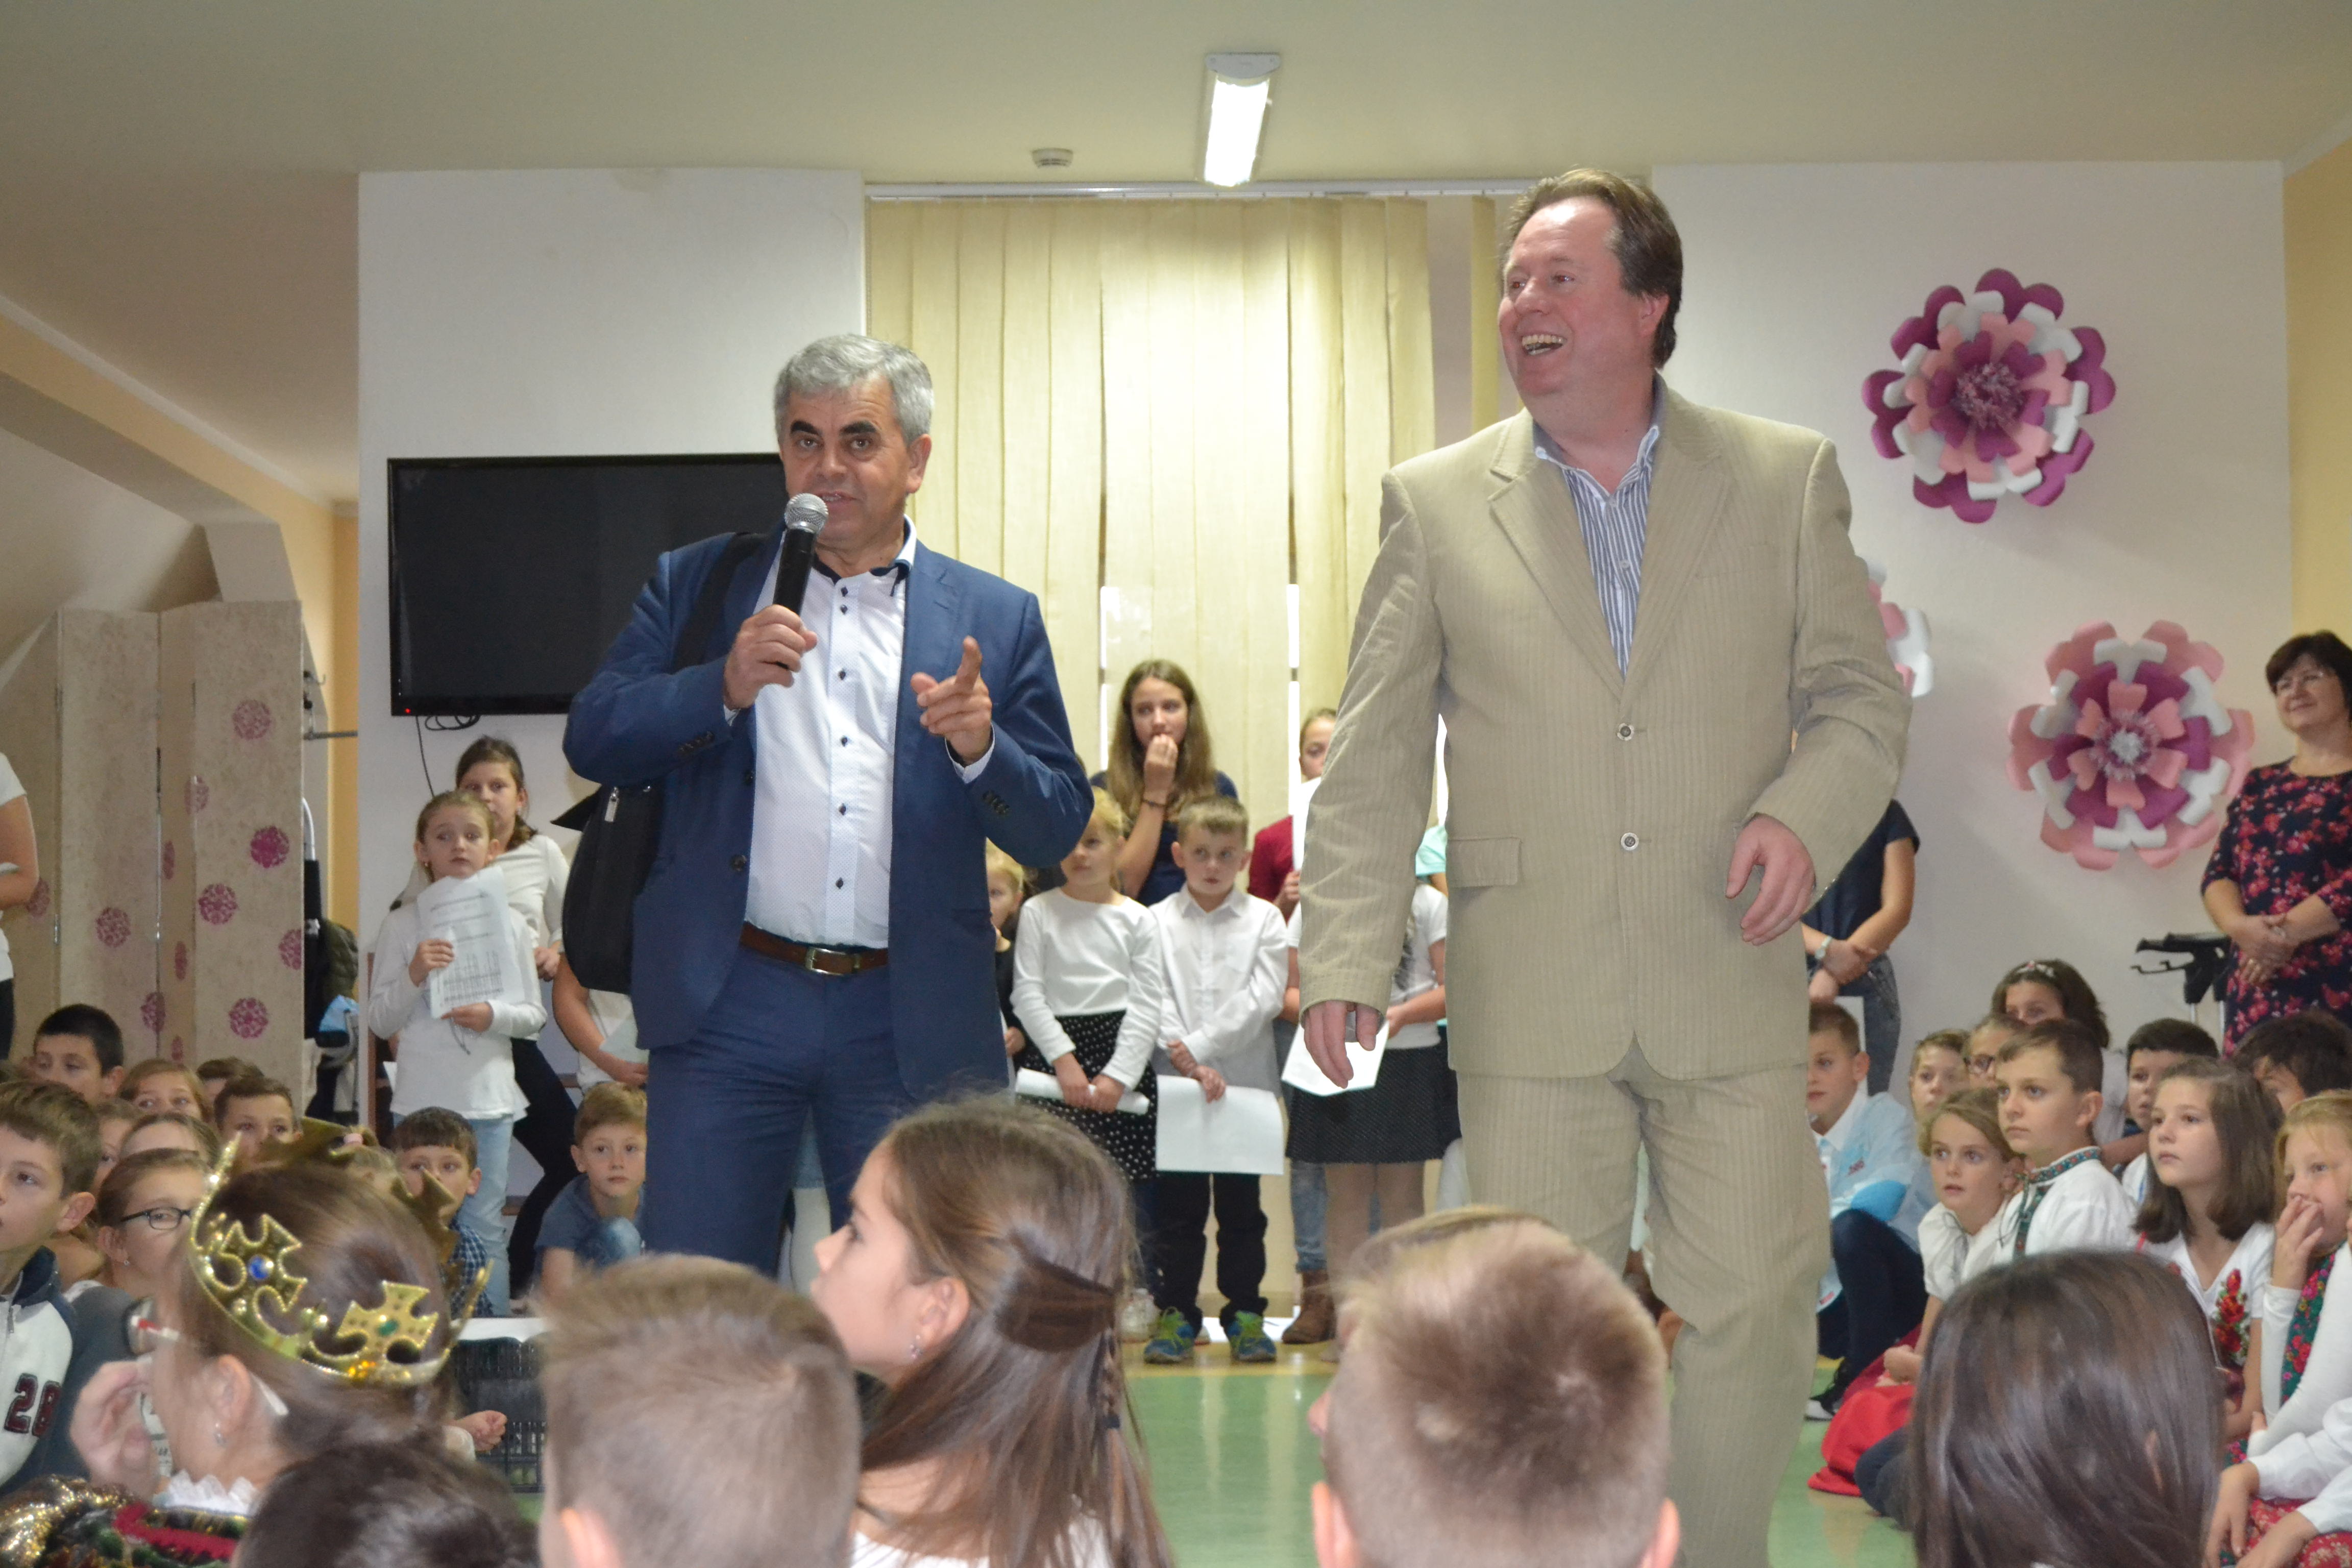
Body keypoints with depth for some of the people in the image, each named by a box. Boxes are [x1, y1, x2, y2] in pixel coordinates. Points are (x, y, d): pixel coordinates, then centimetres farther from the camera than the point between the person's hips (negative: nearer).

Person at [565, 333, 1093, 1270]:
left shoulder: (996, 620, 10)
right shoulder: (697, 585, 11)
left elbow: (1057, 833, 6)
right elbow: (593, 742, 1)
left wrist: (980, 750, -14)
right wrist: (724, 685, -16)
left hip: (911, 1025, 1)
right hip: (729, 1006, 0)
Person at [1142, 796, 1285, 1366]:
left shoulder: (1264, 919, 4)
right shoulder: (1157, 922, 4)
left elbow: (1261, 999, -6)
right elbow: (1156, 1004, -3)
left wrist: (1201, 1046, -14)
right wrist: (1192, 1066, -15)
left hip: (1245, 1083, 0)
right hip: (1175, 1085, 0)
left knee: (1242, 1208, 6)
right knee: (1177, 1208, 3)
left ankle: (1245, 1314, 13)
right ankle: (1175, 1313, 11)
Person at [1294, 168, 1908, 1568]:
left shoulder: (1788, 478, 6)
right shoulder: (1436, 503, 6)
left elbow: (1863, 696, 9)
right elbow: (1374, 758, 6)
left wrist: (1805, 815, -11)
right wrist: (1346, 956, -2)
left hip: (1730, 982, 0)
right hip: (1531, 1000, 0)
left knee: (1750, 1312, 2)